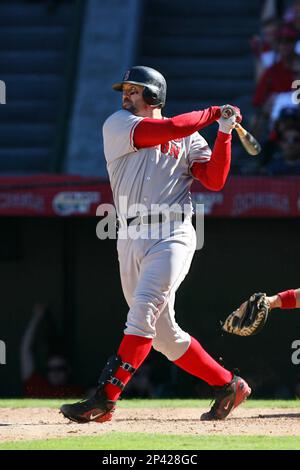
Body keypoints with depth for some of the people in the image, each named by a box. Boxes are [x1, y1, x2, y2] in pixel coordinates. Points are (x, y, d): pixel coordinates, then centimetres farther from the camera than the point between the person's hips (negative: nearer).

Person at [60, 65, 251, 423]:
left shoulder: (189, 139, 11)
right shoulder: (117, 125, 10)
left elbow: (214, 181, -1)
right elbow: (170, 129, -5)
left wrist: (224, 133, -6)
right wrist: (213, 113, 4)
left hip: (171, 236, -4)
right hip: (130, 242, 4)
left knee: (143, 312, -21)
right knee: (163, 334, 7)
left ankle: (104, 399, -25)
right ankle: (228, 385, 21)